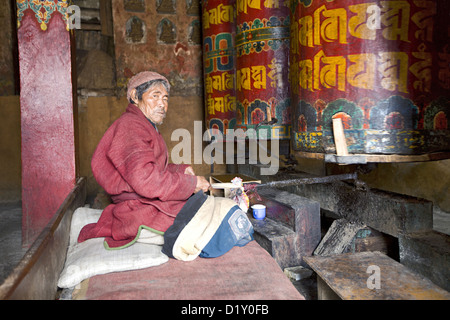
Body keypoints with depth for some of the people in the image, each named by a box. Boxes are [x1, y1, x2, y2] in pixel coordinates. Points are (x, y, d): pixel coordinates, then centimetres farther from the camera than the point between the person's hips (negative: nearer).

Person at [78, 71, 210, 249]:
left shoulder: (147, 127, 22)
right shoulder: (130, 125, -15)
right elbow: (145, 179, -27)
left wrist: (181, 169, 6)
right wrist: (191, 183, -19)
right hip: (140, 210, -11)